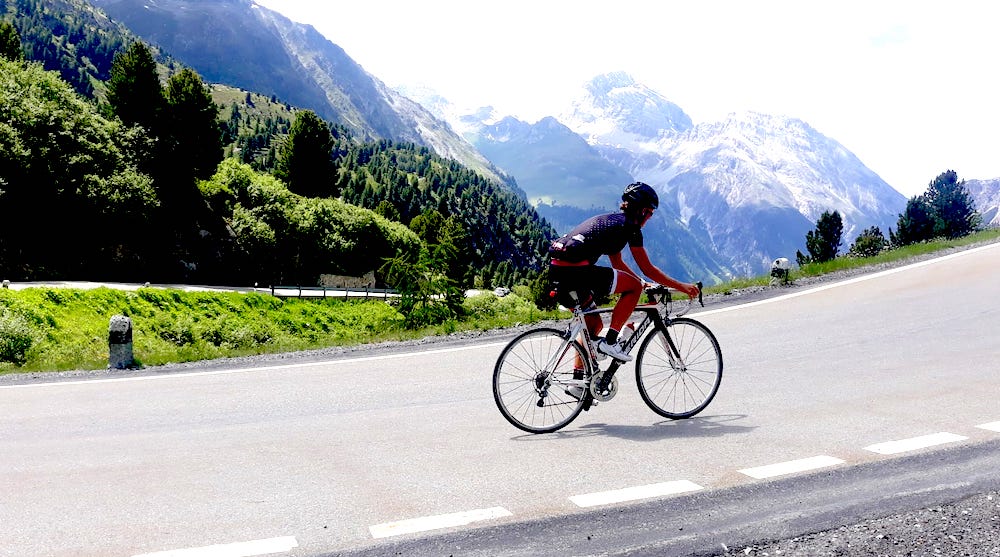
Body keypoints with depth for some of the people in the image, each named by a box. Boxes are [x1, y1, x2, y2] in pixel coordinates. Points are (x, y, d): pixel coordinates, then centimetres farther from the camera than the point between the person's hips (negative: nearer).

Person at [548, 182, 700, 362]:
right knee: (634, 287, 2)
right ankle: (609, 342, -1)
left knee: (594, 325, 21)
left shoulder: (610, 220, 26)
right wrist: (681, 286, 8)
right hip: (576, 270, -9)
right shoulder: (630, 226, -1)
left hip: (556, 269, 9)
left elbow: (617, 263, 33)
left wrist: (645, 284, 34)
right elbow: (647, 269, 1)